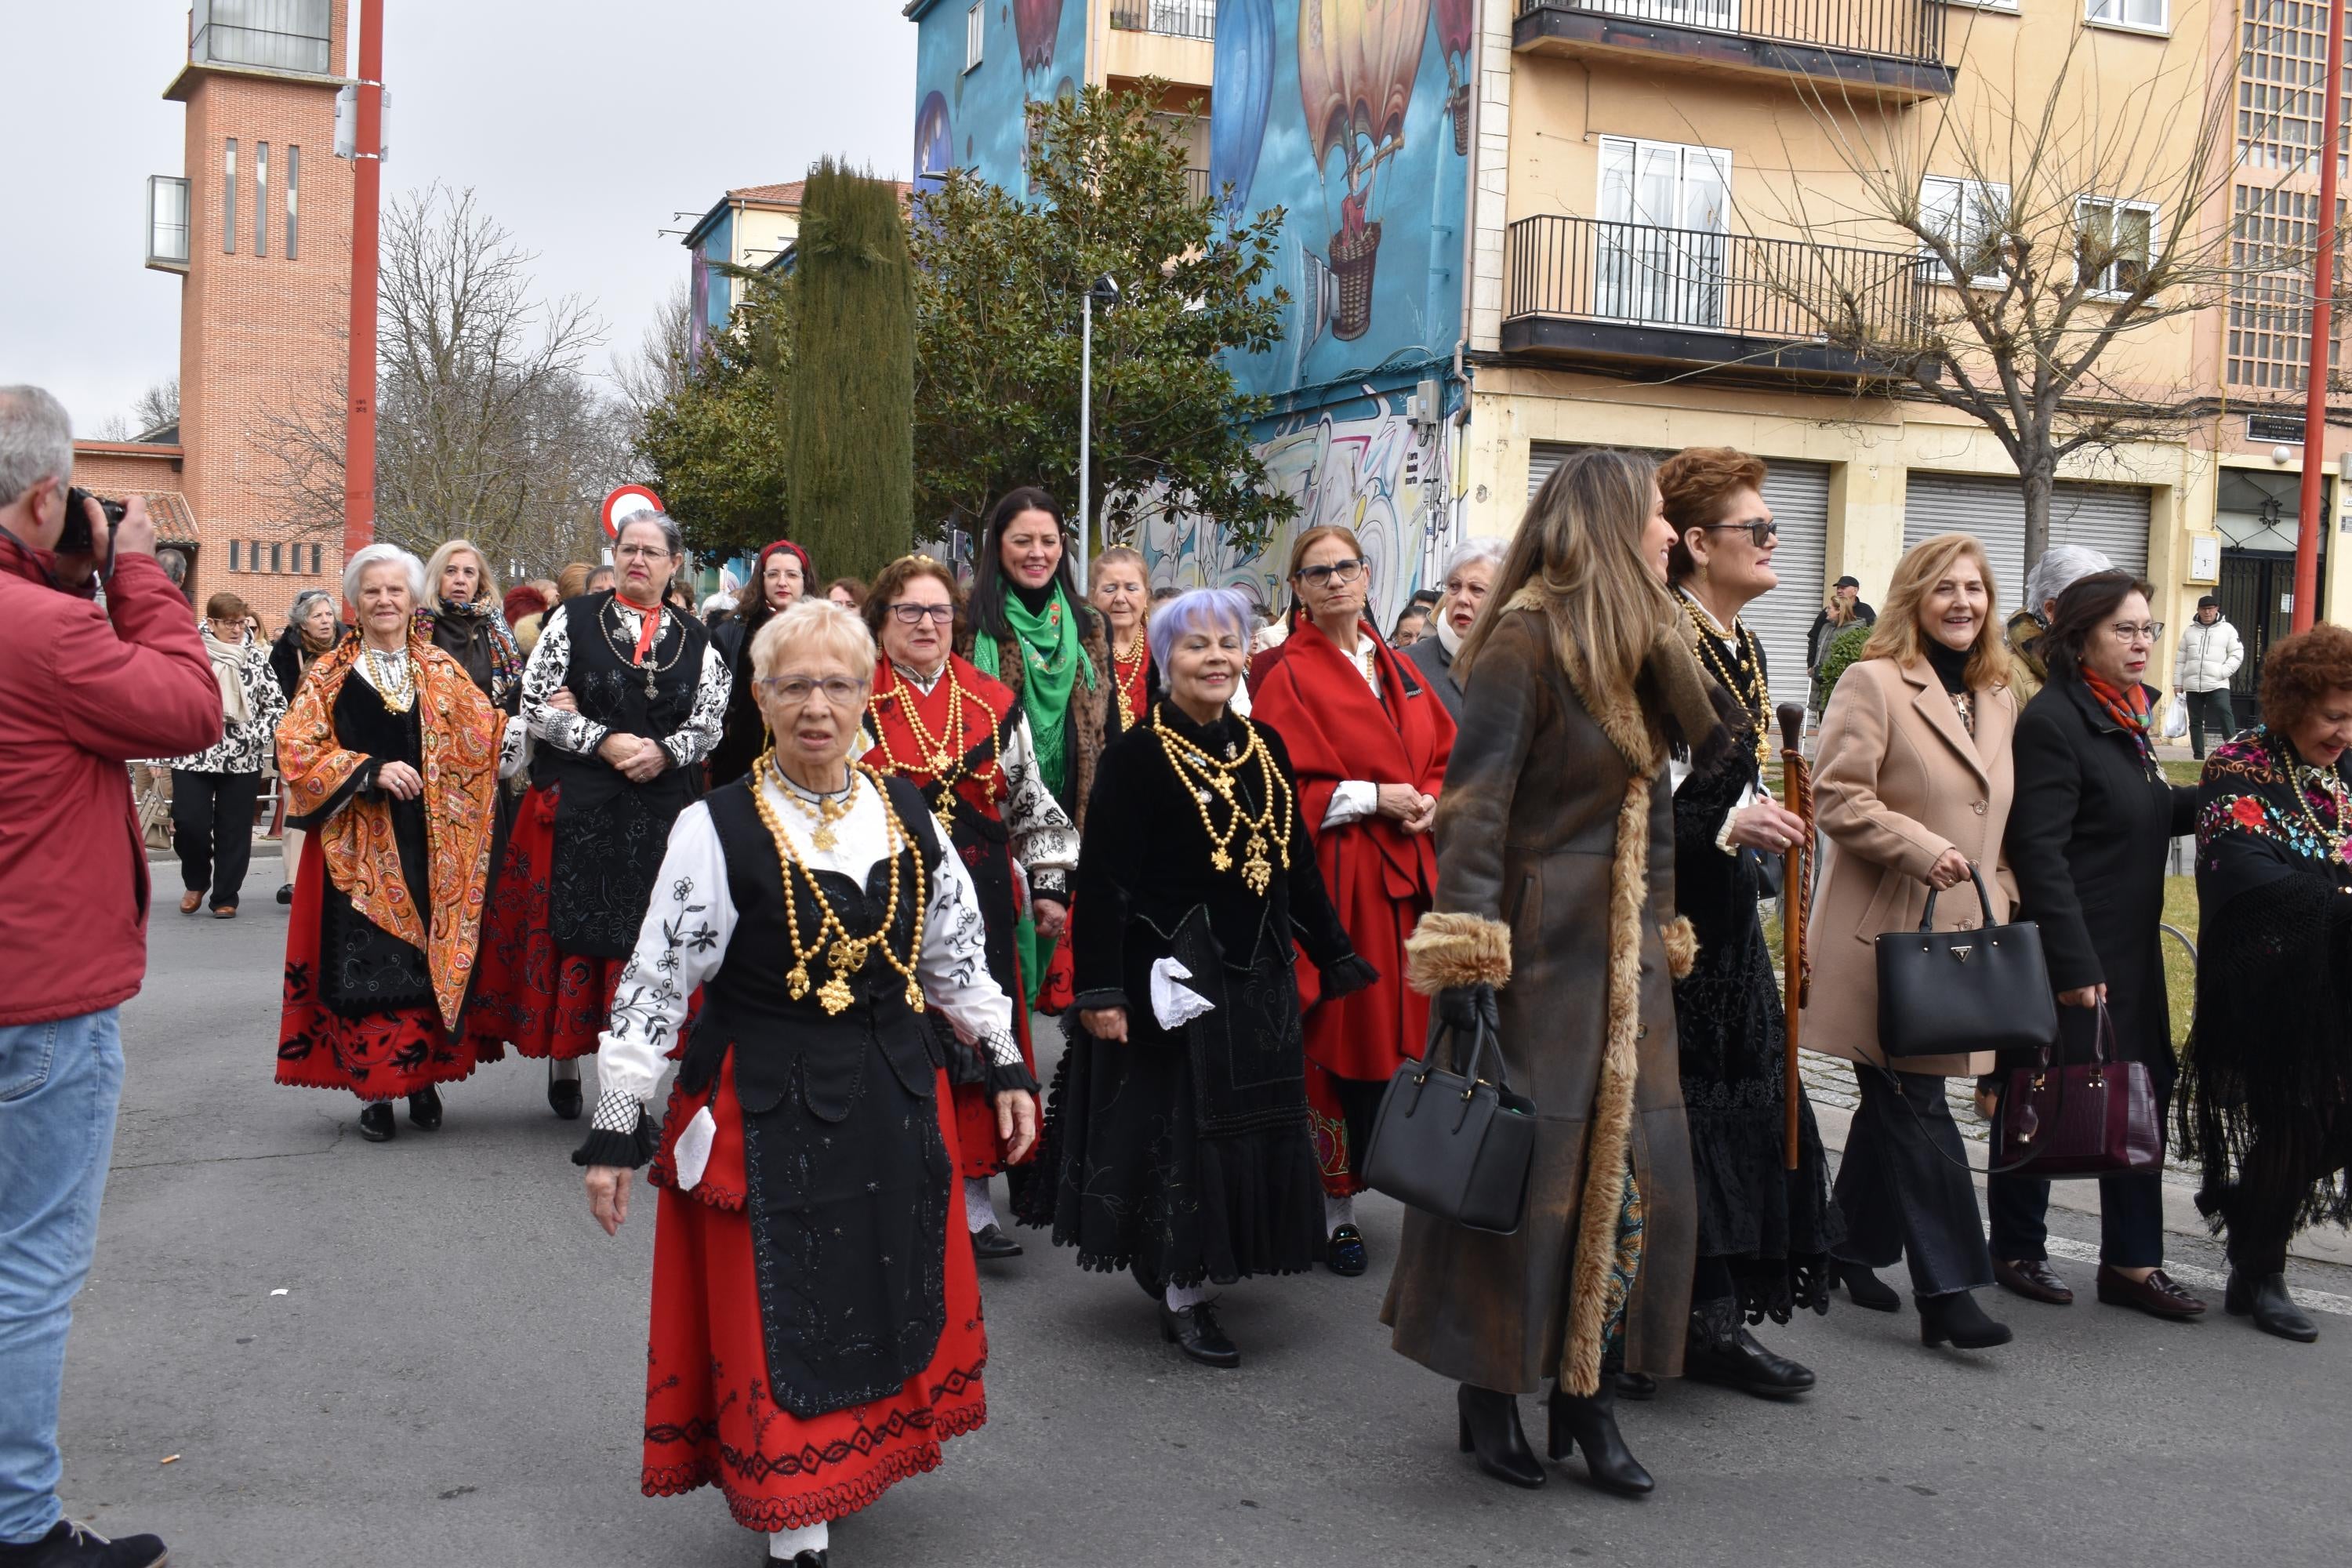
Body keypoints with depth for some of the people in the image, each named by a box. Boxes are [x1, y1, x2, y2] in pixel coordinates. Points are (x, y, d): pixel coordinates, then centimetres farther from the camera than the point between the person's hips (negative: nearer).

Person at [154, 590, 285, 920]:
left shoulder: (256, 656, 4)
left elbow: (277, 704, 9)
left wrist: (257, 734, -6)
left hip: (243, 758, 1)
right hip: (193, 754, -1)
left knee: (234, 829, 4)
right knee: (189, 823, -7)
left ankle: (225, 897, 15)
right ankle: (196, 881, 20)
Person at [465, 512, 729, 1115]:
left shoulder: (695, 640, 9)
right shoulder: (574, 619, 3)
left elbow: (709, 724, 5)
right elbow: (535, 707, -3)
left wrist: (662, 751, -14)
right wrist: (605, 743, -14)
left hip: (661, 811, 1)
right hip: (575, 806, -1)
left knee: (644, 937, 0)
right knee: (571, 928, 2)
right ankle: (563, 1061, 18)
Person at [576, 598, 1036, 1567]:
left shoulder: (909, 816, 3)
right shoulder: (718, 827, -10)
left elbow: (957, 955, 13)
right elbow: (654, 982, -9)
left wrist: (1005, 1067, 11)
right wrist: (616, 1131, -10)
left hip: (894, 1105, 5)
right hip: (765, 1112, -4)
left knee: (890, 1298, 16)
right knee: (777, 1320, 2)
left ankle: (862, 1461, 39)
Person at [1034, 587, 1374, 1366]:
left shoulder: (1264, 747, 8)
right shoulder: (1137, 755, -11)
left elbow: (1297, 864, 14)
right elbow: (1103, 880, -14)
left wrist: (1336, 956, 14)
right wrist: (1100, 988, -19)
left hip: (1256, 974, 7)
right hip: (1171, 974, -6)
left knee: (1248, 1130, 12)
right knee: (1177, 1132, 1)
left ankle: (1194, 1269, 29)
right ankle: (1181, 1297, 13)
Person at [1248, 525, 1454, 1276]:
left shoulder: (1398, 669, 16)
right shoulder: (1287, 674, -4)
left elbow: (1443, 755, 19)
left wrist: (1430, 802, -2)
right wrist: (1372, 799, -16)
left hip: (1407, 871, 6)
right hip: (1332, 876, -6)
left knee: (1397, 1032, 6)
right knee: (1339, 1038, -2)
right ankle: (1334, 1207, 9)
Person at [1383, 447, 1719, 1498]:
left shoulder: (1640, 649, 14)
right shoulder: (1524, 641, -11)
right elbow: (1473, 806, -17)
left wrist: (1660, 941, 18)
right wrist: (1467, 958, -22)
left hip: (1623, 955, 8)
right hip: (1536, 944, -8)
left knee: (1631, 1174, 6)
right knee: (1520, 1169, 0)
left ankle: (1588, 1398, 18)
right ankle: (1487, 1394, 16)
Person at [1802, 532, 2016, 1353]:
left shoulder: (1998, 699, 16)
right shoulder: (1873, 684, -7)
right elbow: (1836, 797, -14)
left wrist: (1998, 899, 16)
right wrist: (1920, 847, -21)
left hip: (1963, 931, 8)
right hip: (1886, 933, -7)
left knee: (1898, 1103, 15)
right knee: (1916, 1108, -7)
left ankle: (1852, 1247, 29)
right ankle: (1946, 1290, -5)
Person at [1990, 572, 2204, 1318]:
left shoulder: (2126, 716, 11)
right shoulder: (2053, 720, -17)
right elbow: (2039, 851, -21)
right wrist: (2073, 964, -23)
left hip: (2129, 949, 9)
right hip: (2066, 952, -9)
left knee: (2142, 1091, 10)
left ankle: (2132, 1261, 19)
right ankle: (2017, 1250, 21)